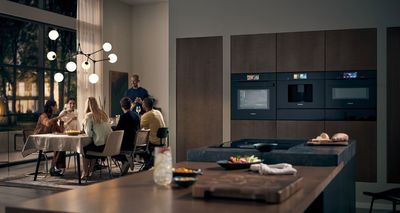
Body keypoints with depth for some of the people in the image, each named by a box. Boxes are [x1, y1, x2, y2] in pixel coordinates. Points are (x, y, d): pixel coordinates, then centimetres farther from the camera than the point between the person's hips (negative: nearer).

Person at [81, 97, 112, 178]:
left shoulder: (89, 116, -9)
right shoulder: (103, 114, 11)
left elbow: (89, 133, -11)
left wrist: (84, 124, 5)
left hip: (100, 146, -6)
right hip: (110, 145, 6)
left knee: (84, 149, 22)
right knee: (90, 147, 31)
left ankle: (85, 172, 32)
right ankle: (90, 171, 36)